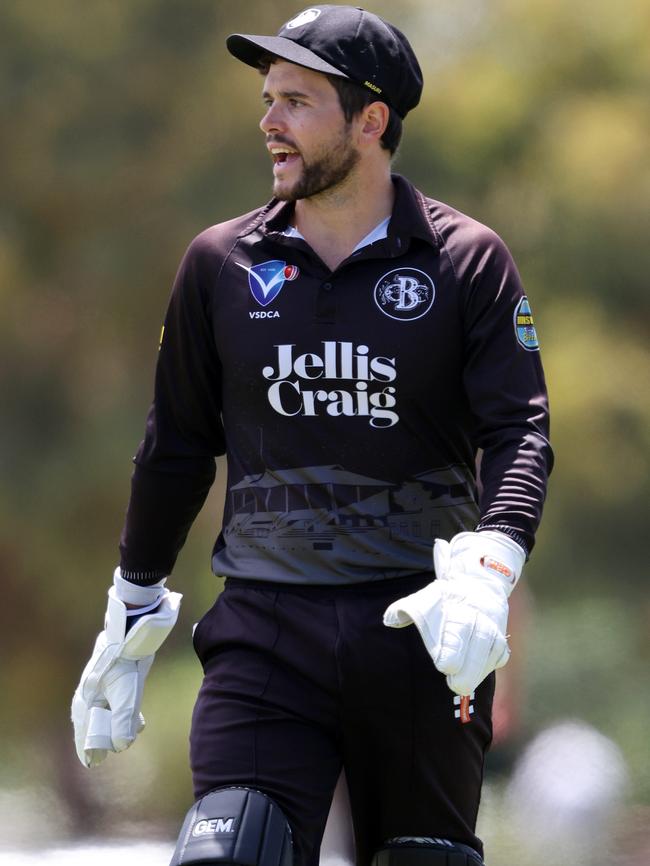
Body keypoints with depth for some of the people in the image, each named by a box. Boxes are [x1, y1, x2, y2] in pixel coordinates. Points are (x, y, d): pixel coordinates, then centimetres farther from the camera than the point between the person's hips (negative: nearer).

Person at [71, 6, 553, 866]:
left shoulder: (468, 262, 1)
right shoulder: (220, 264, 9)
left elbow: (520, 432, -6)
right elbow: (177, 448, 18)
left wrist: (487, 575, -24)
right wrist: (132, 614, 21)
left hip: (420, 630, -1)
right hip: (266, 627, 1)